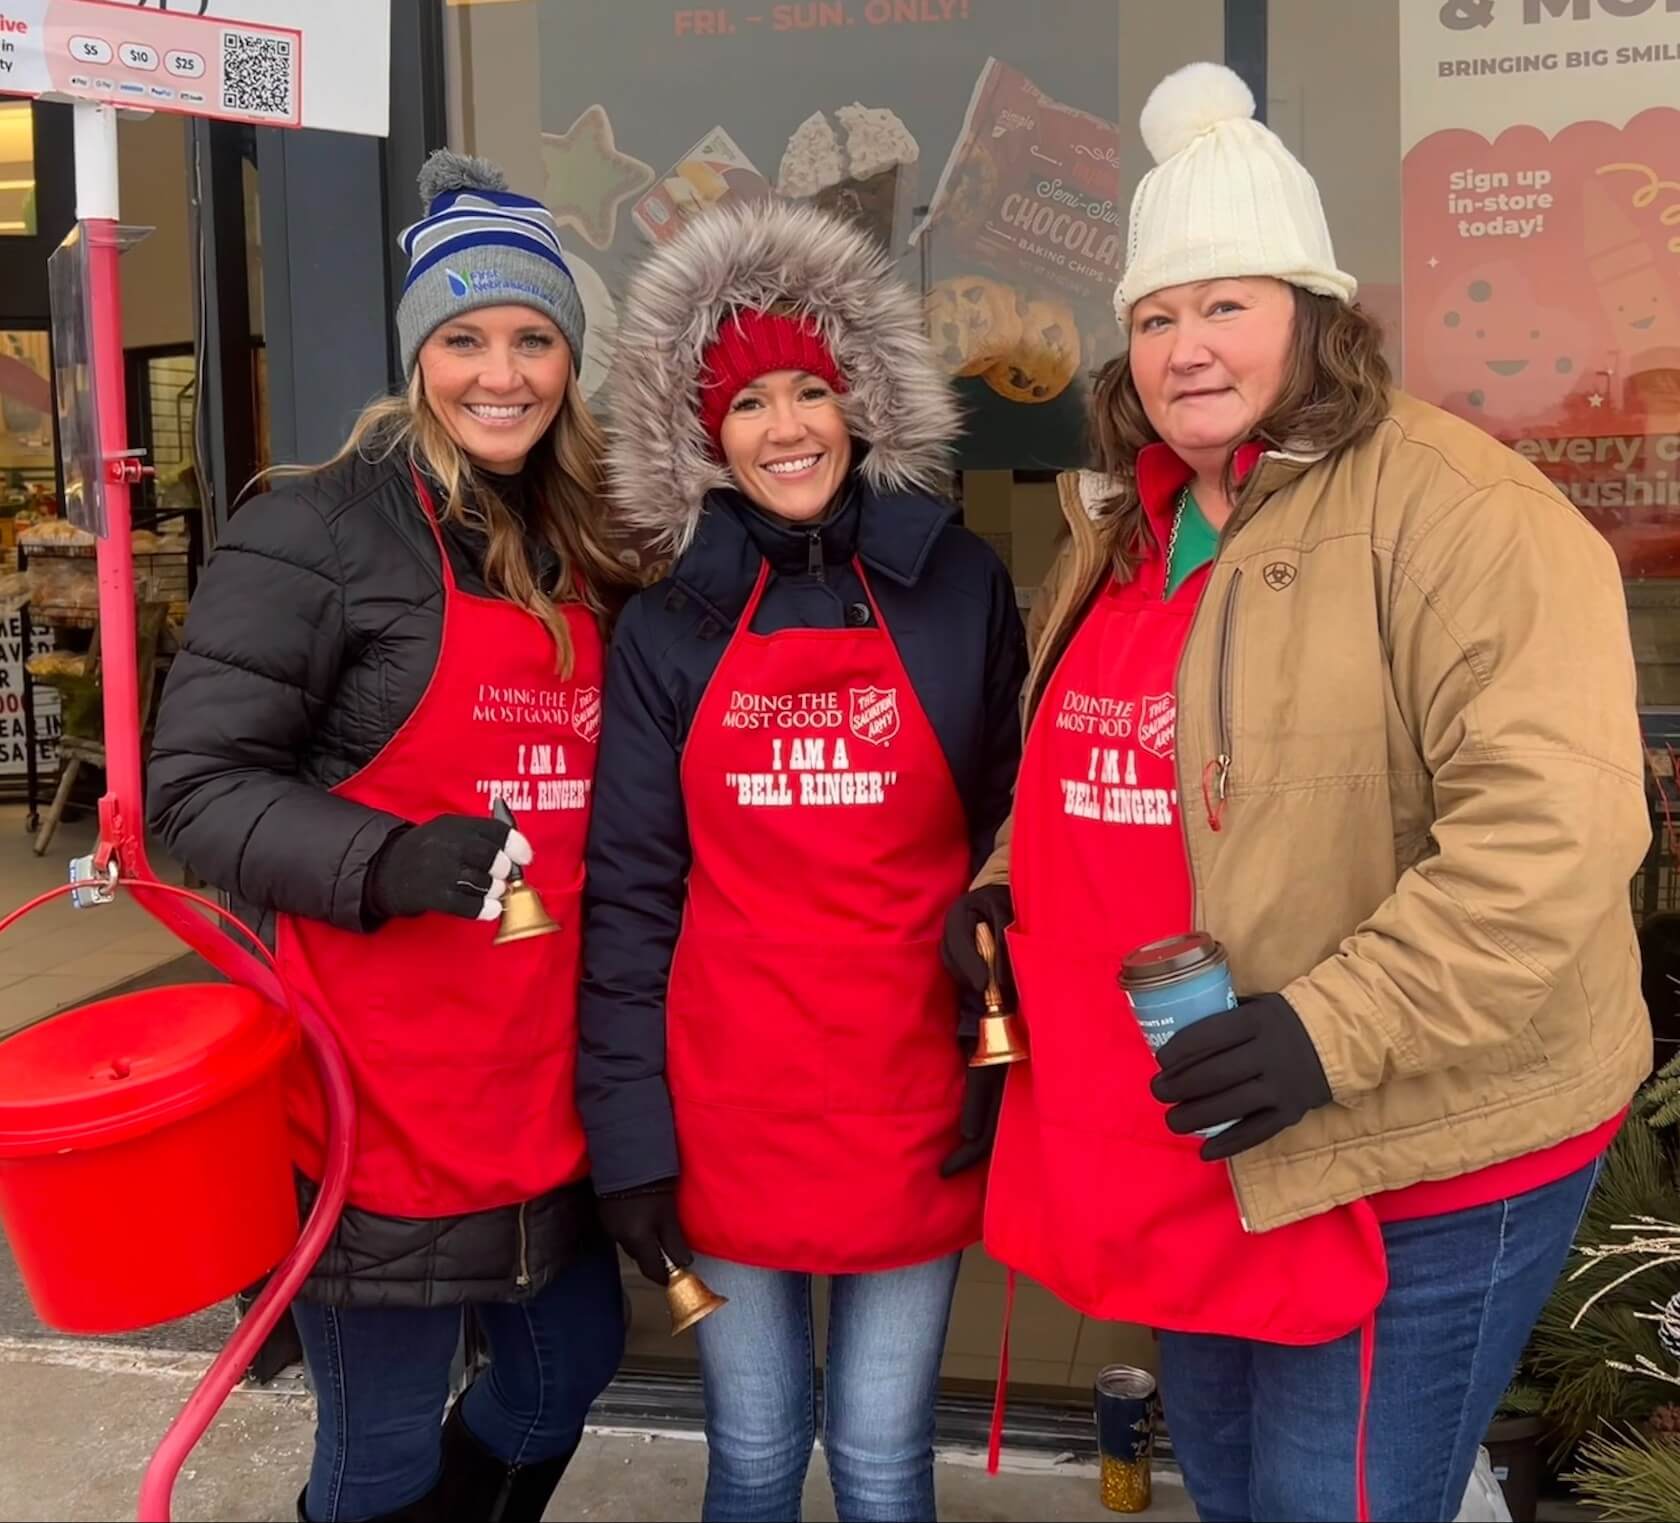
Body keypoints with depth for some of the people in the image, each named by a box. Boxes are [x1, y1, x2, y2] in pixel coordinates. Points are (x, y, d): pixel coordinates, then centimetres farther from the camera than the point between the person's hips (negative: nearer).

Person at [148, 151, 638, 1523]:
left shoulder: (586, 558, 12)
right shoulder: (319, 535, -9)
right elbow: (196, 789, -12)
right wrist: (386, 862, -27)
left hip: (543, 1086, 7)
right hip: (379, 1093, -6)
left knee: (573, 1362, 20)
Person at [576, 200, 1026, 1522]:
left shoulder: (961, 588, -1)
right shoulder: (669, 629, 0)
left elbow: (1015, 835, 5)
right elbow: (628, 889, 0)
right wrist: (628, 1131, -4)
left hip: (915, 1100, 0)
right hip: (725, 1107, 1)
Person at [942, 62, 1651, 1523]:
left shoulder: (1449, 507, -16)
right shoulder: (1126, 530, 10)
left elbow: (1551, 829, -25)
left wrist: (1337, 1025, -29)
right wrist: (1013, 885, 5)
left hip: (1412, 1150, -8)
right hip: (1198, 1141, 8)